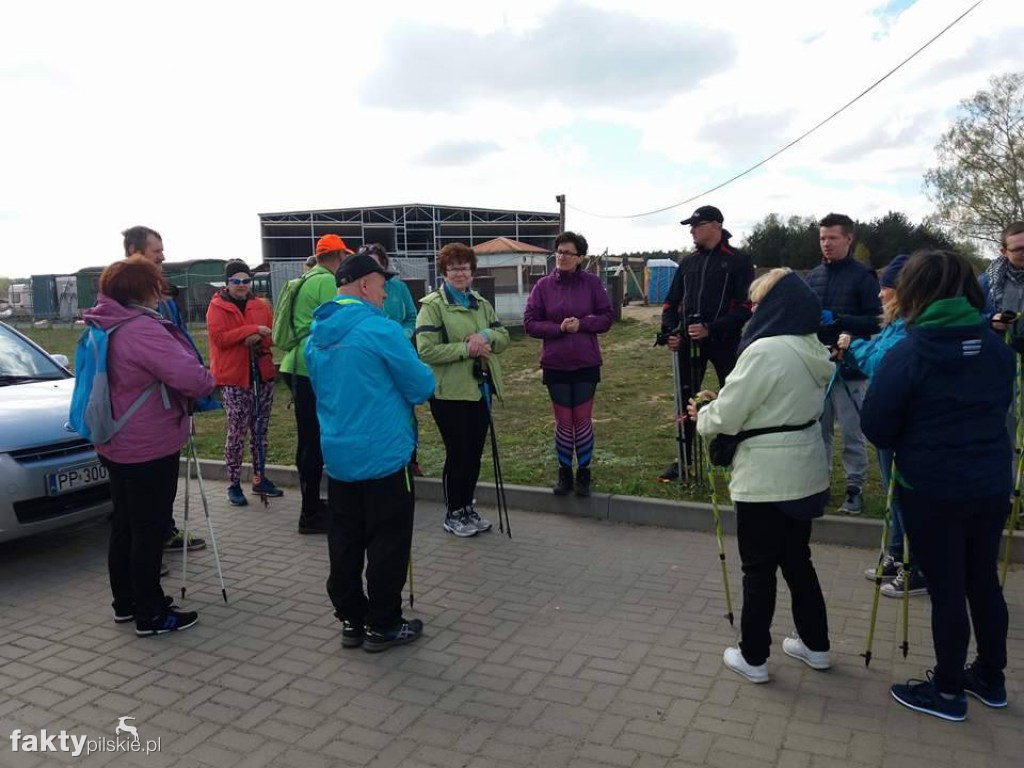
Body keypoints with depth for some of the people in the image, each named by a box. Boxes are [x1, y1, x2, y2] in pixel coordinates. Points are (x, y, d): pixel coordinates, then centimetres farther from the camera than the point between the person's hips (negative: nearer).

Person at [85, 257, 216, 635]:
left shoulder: (102, 328, 7)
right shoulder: (141, 328, -23)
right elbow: (191, 376, -31)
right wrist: (209, 381, -10)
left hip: (117, 445, 10)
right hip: (149, 448, -9)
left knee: (124, 526, 18)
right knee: (149, 531, 0)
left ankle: (126, 603, 31)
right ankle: (150, 615, 10)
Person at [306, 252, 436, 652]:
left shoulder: (316, 336, 7)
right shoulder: (380, 330, -17)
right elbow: (422, 387, -12)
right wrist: (403, 383, 10)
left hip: (337, 457, 7)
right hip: (384, 456, -7)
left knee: (345, 543, 14)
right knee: (388, 543, 5)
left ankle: (352, 620, 25)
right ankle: (383, 626, 15)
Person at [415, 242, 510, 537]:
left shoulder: (481, 304, 12)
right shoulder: (432, 305, -10)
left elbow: (504, 337, 10)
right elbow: (426, 350, -18)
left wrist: (487, 336, -12)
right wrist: (466, 348, -21)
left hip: (479, 389, 6)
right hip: (449, 392, -6)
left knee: (475, 453, 13)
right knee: (457, 453, 2)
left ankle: (468, 508, 29)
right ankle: (453, 515, 18)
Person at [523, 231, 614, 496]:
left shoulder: (592, 283, -3)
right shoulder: (543, 286, -2)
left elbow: (607, 317, -1)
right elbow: (530, 323, -3)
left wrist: (581, 324, -17)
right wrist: (558, 328, -17)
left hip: (586, 364, 0)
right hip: (555, 364, 0)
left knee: (583, 420, 8)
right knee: (563, 422, 9)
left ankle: (584, 474, 22)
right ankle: (564, 473, 24)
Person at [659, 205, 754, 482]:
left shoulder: (738, 261, -3)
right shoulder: (687, 262, 14)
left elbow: (745, 306, -11)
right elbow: (672, 301, 17)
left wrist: (711, 329, -20)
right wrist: (669, 331, 0)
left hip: (724, 342, -5)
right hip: (688, 342, 5)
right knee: (685, 400, 9)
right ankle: (684, 461, 21)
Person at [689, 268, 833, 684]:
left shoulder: (765, 350, -22)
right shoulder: (813, 348, 6)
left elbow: (728, 417, -18)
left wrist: (702, 415, 4)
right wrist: (722, 401, 10)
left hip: (766, 478, -8)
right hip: (805, 473, 8)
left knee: (759, 568, 5)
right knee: (797, 560, 21)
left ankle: (753, 657, 18)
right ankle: (815, 645, 34)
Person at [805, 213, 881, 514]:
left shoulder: (863, 276, -6)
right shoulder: (814, 276, 10)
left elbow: (876, 321, -11)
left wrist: (837, 319, -21)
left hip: (849, 367, -5)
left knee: (852, 432, 4)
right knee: (818, 428, 11)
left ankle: (855, 488, 15)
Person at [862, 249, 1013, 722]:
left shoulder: (907, 353, -17)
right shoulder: (997, 347, 2)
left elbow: (875, 426, -12)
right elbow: (1000, 407, 16)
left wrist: (906, 444, 8)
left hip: (932, 490, -6)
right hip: (991, 484, 6)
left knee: (945, 590, 7)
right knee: (983, 581, 20)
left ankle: (948, 692, 23)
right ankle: (991, 678, 37)